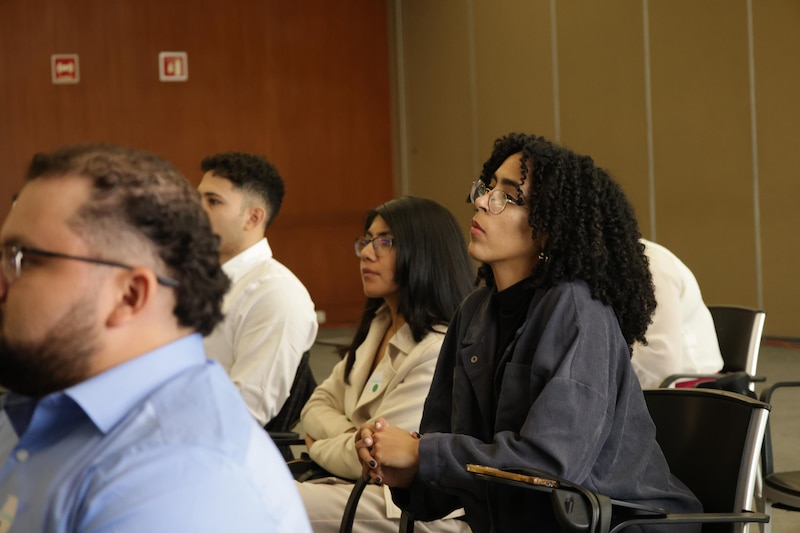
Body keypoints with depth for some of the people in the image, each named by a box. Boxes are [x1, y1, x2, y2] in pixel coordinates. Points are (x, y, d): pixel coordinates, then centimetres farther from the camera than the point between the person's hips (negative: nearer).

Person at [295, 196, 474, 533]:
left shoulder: (441, 350, -18)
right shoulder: (379, 326, 13)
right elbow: (319, 404, 15)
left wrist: (318, 447, 1)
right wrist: (348, 437, -8)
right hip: (364, 487, 9)